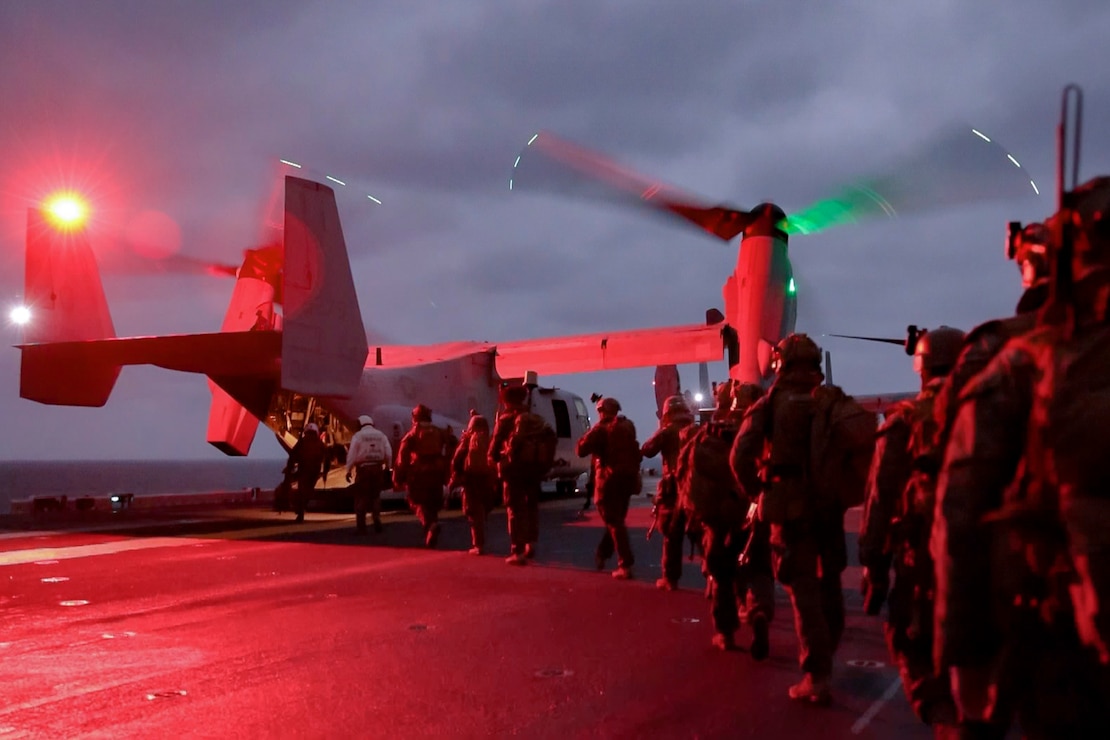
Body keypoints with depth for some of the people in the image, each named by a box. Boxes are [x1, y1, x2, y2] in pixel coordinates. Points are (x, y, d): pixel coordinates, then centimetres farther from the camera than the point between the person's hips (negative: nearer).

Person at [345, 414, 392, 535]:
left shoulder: (358, 436, -2)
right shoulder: (381, 435, 8)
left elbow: (352, 455, -7)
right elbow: (388, 453, 4)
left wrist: (349, 470, -2)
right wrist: (387, 466, 15)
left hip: (363, 468, -3)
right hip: (377, 468, 3)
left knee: (361, 497, 2)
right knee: (375, 495, 19)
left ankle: (361, 526, 1)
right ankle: (376, 517, 0)